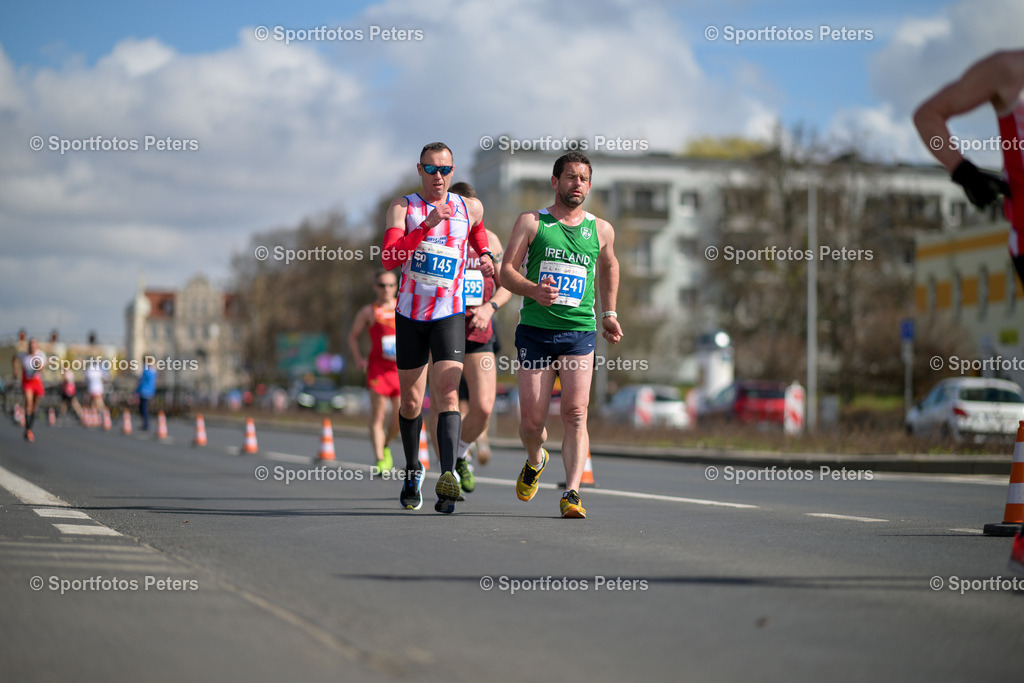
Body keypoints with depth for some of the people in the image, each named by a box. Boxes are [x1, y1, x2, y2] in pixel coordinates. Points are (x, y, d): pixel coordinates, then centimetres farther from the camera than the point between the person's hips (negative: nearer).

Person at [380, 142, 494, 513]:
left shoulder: (470, 208, 5)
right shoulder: (403, 207, -3)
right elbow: (389, 259, -19)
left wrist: (486, 256, 14)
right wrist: (427, 225, -27)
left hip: (450, 315, 0)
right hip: (410, 315, 1)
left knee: (447, 394, -18)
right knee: (411, 402, 9)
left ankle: (449, 475, -31)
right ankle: (413, 470, 32)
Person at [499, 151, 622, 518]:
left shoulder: (601, 230, 12)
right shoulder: (531, 222, 5)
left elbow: (609, 267, 32)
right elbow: (506, 271, 0)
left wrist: (609, 314, 27)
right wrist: (533, 290, -20)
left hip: (580, 331, 1)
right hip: (535, 328, -1)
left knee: (575, 415, -12)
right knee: (532, 421, 0)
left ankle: (572, 493, -14)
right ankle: (535, 461, 33)